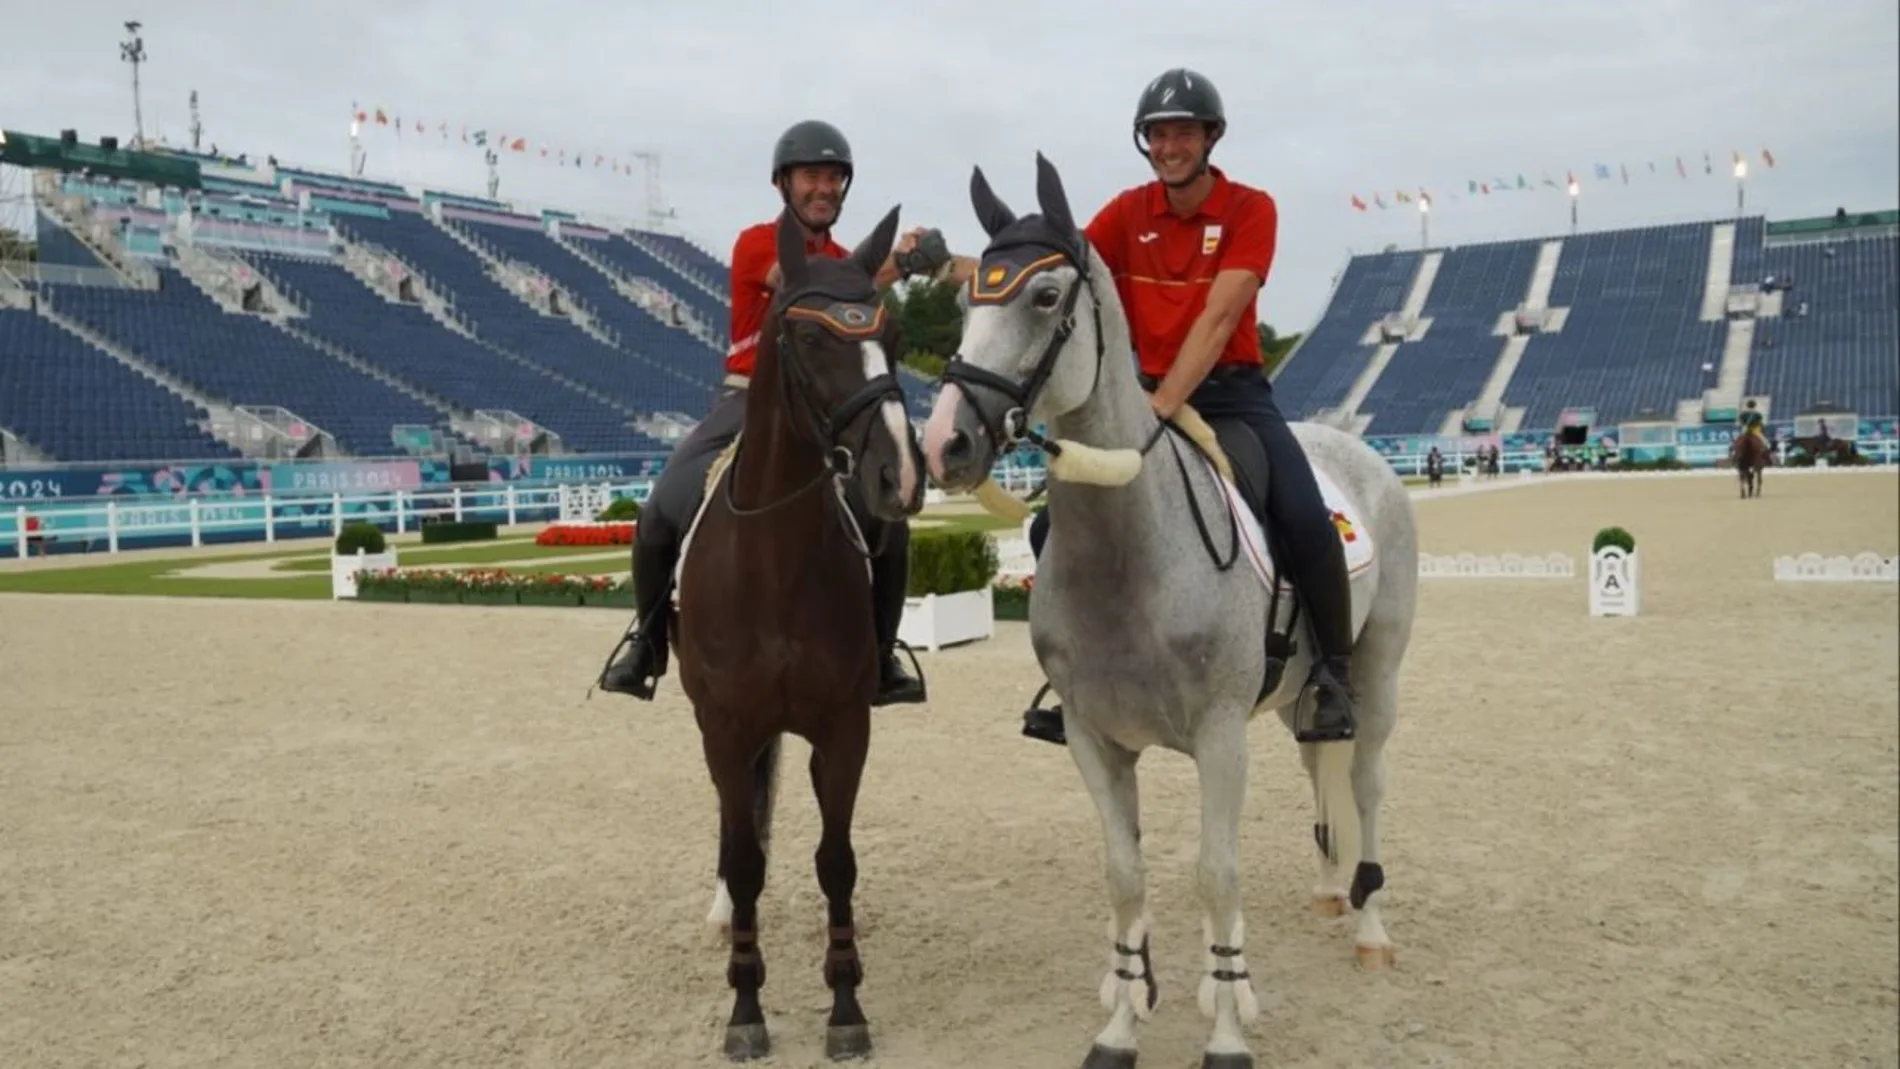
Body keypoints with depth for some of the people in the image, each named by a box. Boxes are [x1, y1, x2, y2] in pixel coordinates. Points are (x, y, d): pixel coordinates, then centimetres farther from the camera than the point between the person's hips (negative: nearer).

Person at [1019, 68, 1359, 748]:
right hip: (1148, 395, 4)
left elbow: (1217, 317, -19)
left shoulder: (1250, 209, -6)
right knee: (1054, 526, -6)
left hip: (1234, 393, -3)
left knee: (1305, 519, -26)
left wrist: (1164, 405, -32)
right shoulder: (1128, 213, 4)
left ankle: (1334, 675, -5)